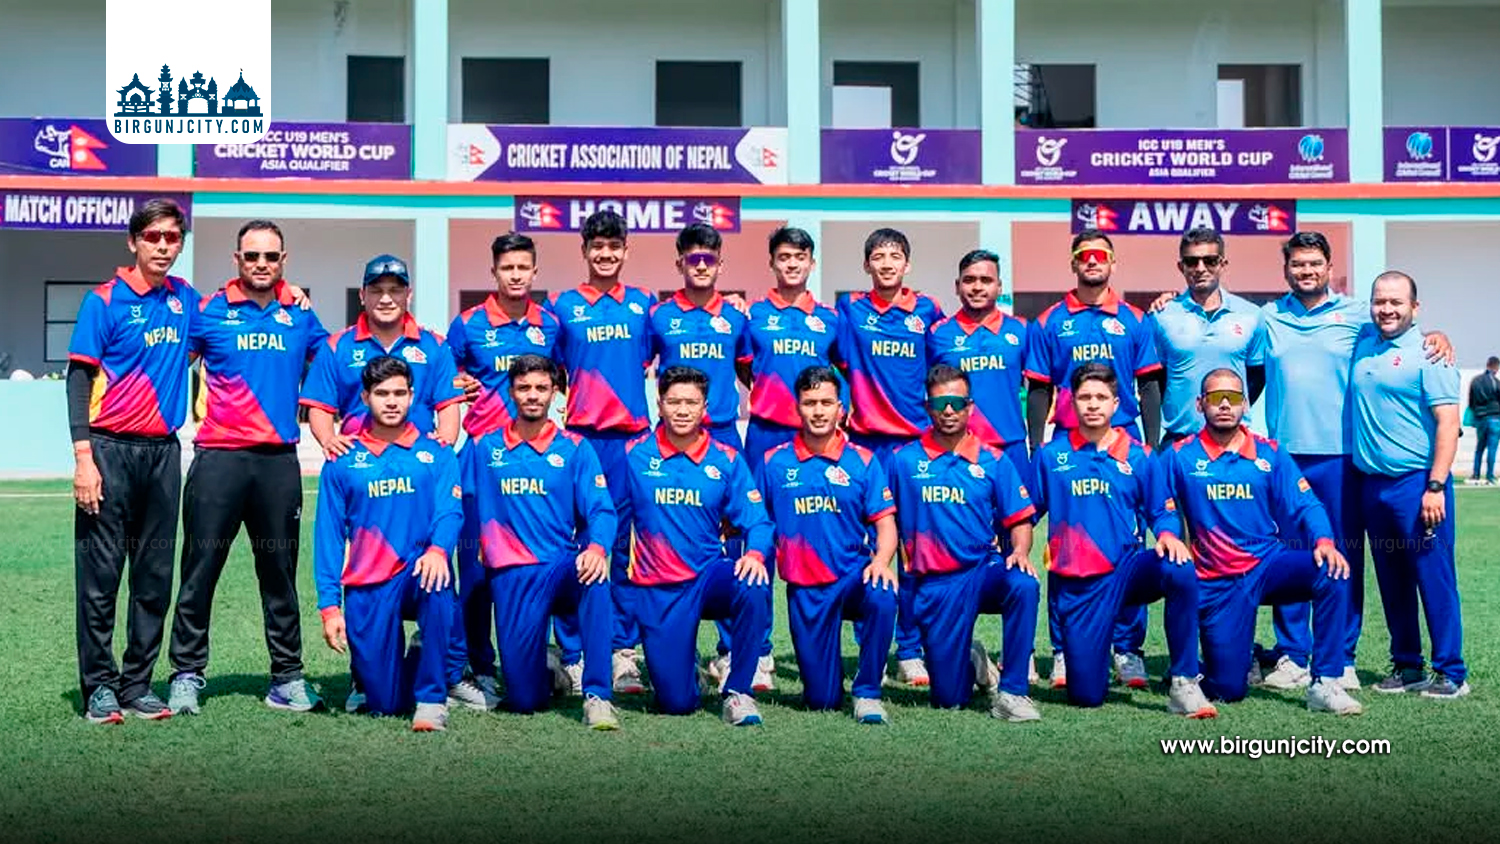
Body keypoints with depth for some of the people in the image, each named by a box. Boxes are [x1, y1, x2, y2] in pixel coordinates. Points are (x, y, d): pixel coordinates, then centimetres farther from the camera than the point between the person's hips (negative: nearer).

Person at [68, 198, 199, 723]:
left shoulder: (184, 299, 12)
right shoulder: (104, 301, -3)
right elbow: (79, 378, -5)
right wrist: (84, 456, -15)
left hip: (163, 452, 5)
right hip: (111, 449, -5)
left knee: (155, 577, 7)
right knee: (100, 574, -3)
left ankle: (137, 686, 15)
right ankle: (99, 688, 4)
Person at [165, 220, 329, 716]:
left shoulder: (300, 317, 11)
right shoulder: (210, 313, 2)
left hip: (280, 461, 3)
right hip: (219, 457, -2)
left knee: (280, 573, 8)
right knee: (200, 569, -1)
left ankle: (287, 679, 15)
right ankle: (187, 675, 8)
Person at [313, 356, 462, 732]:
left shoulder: (435, 454, 6)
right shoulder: (343, 462, 8)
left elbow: (450, 510, -7)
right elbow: (328, 537, 5)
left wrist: (437, 550, -30)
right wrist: (329, 605, -4)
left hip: (417, 574, -1)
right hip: (366, 587, 1)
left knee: (436, 583, -38)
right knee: (385, 703, -5)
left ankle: (431, 698, -22)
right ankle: (407, 665, 33)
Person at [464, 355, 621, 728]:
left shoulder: (574, 449, 7)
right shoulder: (483, 448, 11)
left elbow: (600, 510, -3)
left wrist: (596, 547, -23)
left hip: (563, 569, -1)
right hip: (510, 575, 1)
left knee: (594, 578, -39)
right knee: (525, 700, -7)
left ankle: (597, 697, -32)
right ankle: (544, 667, 31)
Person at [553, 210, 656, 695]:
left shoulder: (643, 304, 11)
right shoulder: (563, 307, 7)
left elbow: (652, 359, 18)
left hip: (633, 435, 1)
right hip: (581, 436, -1)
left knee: (625, 541, 4)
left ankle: (624, 651, 10)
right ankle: (573, 653, 5)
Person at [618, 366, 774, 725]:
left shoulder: (727, 460, 2)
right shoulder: (635, 455, -1)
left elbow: (757, 522, -3)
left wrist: (755, 554, -23)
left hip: (709, 576, 1)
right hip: (656, 588, -1)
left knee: (754, 589, -35)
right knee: (676, 702, -7)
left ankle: (738, 691, -16)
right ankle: (682, 664, 31)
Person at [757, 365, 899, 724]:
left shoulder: (862, 460, 1)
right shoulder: (774, 462, 3)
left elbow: (885, 523, -3)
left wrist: (881, 561, -21)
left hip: (854, 575, -1)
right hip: (804, 586, 1)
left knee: (883, 597, -37)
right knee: (821, 699, 0)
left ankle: (867, 692, -16)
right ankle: (827, 683, 40)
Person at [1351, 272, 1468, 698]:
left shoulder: (1427, 352, -6)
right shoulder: (1363, 345, 11)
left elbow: (1448, 422, -11)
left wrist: (1436, 486, -17)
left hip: (1417, 483, -6)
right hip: (1372, 484, 6)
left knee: (1434, 577, -4)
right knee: (1392, 582, 11)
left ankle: (1451, 672, 3)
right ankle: (1406, 666, 20)